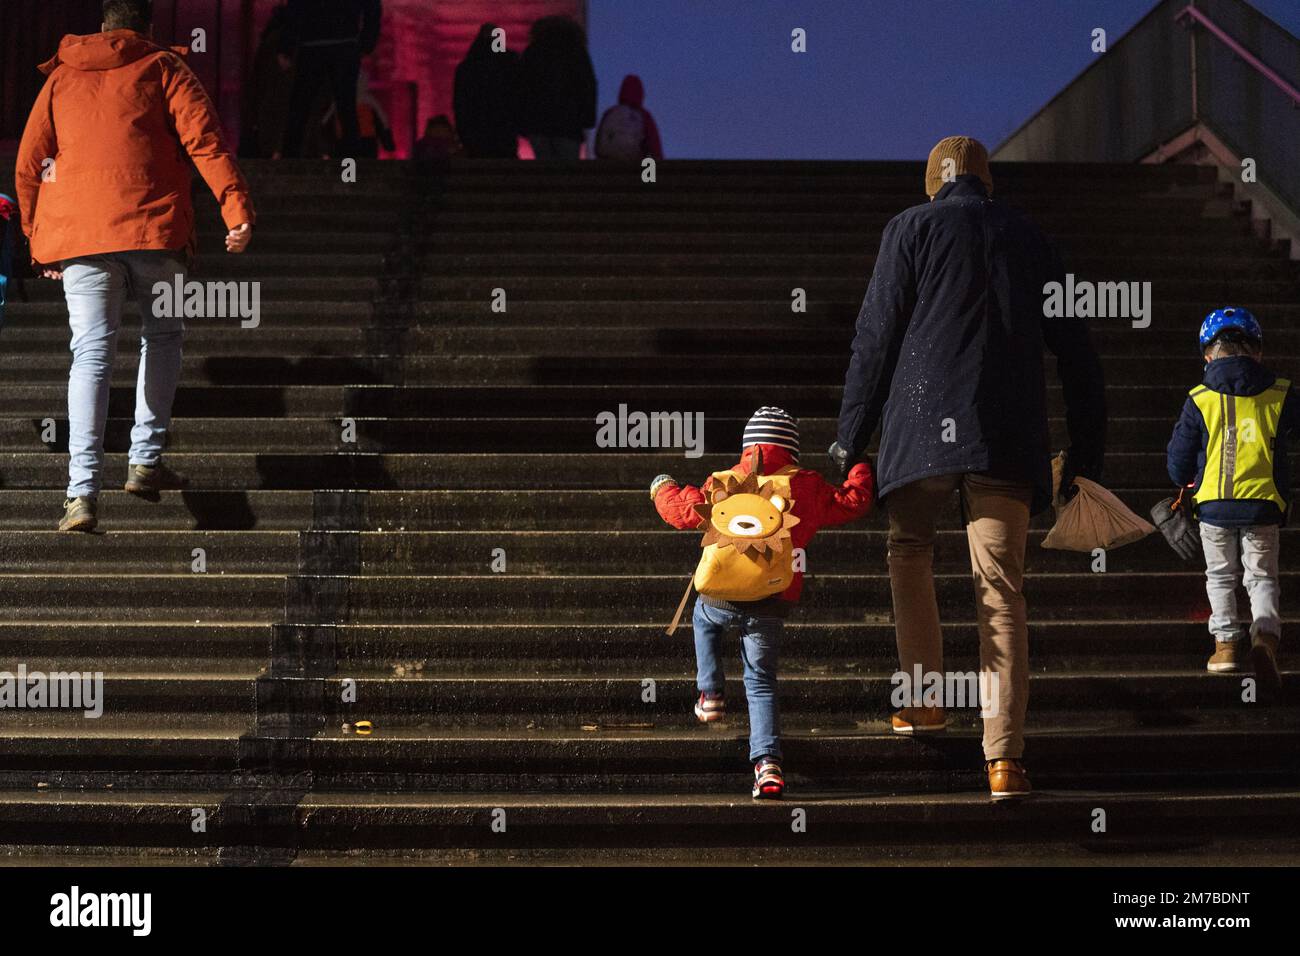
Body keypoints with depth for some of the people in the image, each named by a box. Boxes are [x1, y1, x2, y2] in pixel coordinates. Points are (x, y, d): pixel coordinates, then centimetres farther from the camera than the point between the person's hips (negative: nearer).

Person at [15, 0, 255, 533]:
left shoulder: (61, 78, 18)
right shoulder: (163, 69, 10)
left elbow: (28, 165, 17)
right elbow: (205, 139, -4)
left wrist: (38, 241, 25)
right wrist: (238, 209, -10)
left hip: (78, 232, 2)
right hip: (154, 228, -2)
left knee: (91, 353, -3)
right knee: (162, 336, 19)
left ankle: (82, 490, -15)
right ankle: (146, 460, 12)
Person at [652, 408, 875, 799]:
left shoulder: (723, 484, 1)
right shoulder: (808, 487, 1)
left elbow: (682, 511, 4)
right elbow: (853, 502, 7)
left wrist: (663, 488, 26)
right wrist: (861, 470, 28)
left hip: (720, 597, 0)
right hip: (772, 605, 0)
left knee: (704, 620, 37)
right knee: (761, 683, 9)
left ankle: (711, 694, 29)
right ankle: (768, 763, -7)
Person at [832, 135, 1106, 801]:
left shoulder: (911, 228, 8)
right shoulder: (1027, 238, 17)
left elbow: (876, 337, 2)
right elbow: (1075, 351, 17)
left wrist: (850, 437, 7)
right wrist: (1086, 453, 21)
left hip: (923, 425, -2)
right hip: (1009, 436, 2)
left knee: (909, 552, 22)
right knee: (1001, 591, -1)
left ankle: (926, 702, 20)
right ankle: (1004, 757, -10)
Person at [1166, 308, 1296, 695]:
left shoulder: (1199, 401, -2)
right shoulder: (1280, 395, -1)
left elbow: (1178, 462, 4)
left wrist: (1187, 481, 26)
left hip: (1214, 505, 0)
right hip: (1264, 504, 0)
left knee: (1221, 576, 18)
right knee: (1261, 577, 10)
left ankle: (1227, 641, 13)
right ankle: (1265, 634, -13)